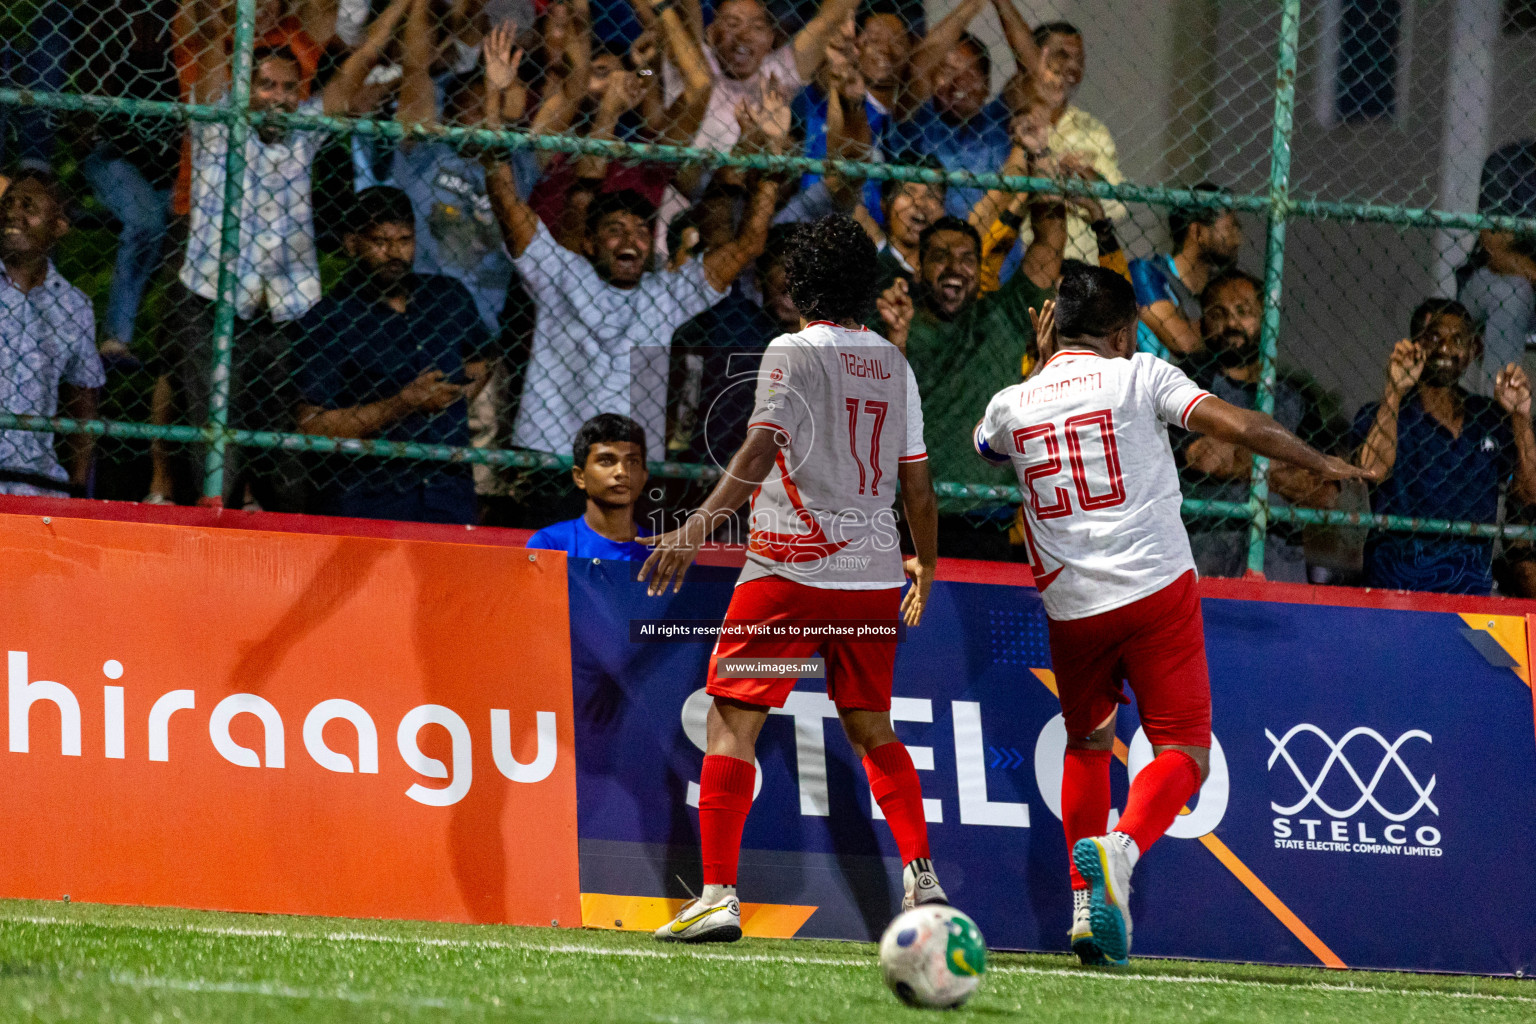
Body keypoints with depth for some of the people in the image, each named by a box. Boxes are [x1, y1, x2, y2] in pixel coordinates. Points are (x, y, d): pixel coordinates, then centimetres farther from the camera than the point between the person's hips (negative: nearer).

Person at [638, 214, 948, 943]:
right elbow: (916, 482, 15)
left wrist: (699, 525, -28)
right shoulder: (893, 365, 12)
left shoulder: (793, 353, -4)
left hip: (790, 567, -5)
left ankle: (718, 895, -11)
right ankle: (922, 878, 11)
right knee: (870, 727, 18)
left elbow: (761, 450, -19)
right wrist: (926, 568, 30)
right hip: (874, 574, 5)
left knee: (732, 720, -2)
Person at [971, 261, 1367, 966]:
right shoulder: (1138, 376, 1)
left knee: (1088, 742, 23)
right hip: (1157, 590, -4)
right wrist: (1322, 465, 4)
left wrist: (1043, 363, 35)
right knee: (1185, 749, 0)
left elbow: (988, 445, 36)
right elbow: (1238, 425, -8)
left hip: (1071, 609, 4)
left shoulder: (1011, 403, 10)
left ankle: (1086, 906, 11)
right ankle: (1119, 849, -30)